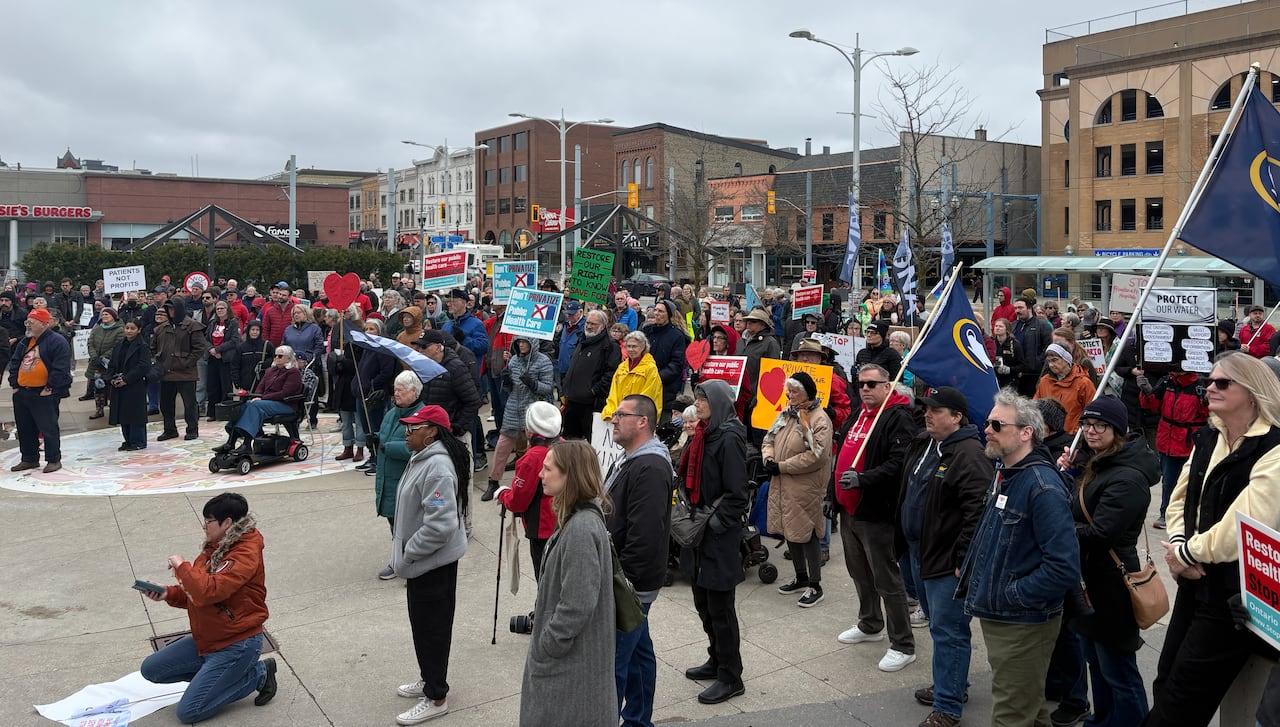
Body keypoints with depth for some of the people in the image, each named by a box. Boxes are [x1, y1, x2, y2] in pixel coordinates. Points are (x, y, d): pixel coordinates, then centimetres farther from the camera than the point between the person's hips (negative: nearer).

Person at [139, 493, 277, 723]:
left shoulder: (246, 554, -23)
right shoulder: (216, 547, 6)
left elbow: (209, 591, -34)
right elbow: (195, 594, 12)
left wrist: (181, 566, -19)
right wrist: (168, 594, -7)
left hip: (237, 644, -9)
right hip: (205, 639, 9)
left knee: (188, 712, -8)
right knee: (151, 670, 11)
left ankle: (258, 674, 4)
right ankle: (217, 674, 14)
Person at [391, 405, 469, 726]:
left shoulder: (438, 467, -26)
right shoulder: (423, 458, 7)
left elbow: (440, 524, -31)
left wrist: (407, 554, -21)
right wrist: (406, 553, 15)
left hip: (433, 564, -10)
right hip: (421, 560, 10)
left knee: (432, 628, 2)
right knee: (421, 624, 22)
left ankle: (435, 697, 16)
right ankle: (429, 679, 39)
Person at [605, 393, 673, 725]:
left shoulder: (650, 469, -22)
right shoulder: (628, 461, 13)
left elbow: (644, 536, -27)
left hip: (632, 585, -11)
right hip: (627, 582, 11)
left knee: (612, 662, -5)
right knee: (637, 651, 19)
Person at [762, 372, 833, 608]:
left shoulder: (819, 419, -14)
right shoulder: (786, 412, 11)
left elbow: (816, 456, -22)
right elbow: (770, 439, 17)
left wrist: (781, 467, -19)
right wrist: (768, 458, -6)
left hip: (805, 489, -8)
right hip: (782, 486, 8)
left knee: (806, 533, 0)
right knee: (790, 531, 17)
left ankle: (815, 586, 12)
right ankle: (801, 578, 33)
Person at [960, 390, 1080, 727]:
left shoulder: (1043, 487, -23)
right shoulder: (1003, 473, 6)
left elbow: (1064, 567, -27)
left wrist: (1013, 595, -20)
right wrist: (970, 566, 10)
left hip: (1023, 625, -9)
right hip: (996, 617, 9)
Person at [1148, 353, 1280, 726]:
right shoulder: (1208, 438, 8)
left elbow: (1244, 528, -27)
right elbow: (1180, 499, 11)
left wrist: (1186, 553, -13)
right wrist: (1178, 545, -8)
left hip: (1234, 594, -8)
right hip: (1195, 582, 8)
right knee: (1165, 684, 16)